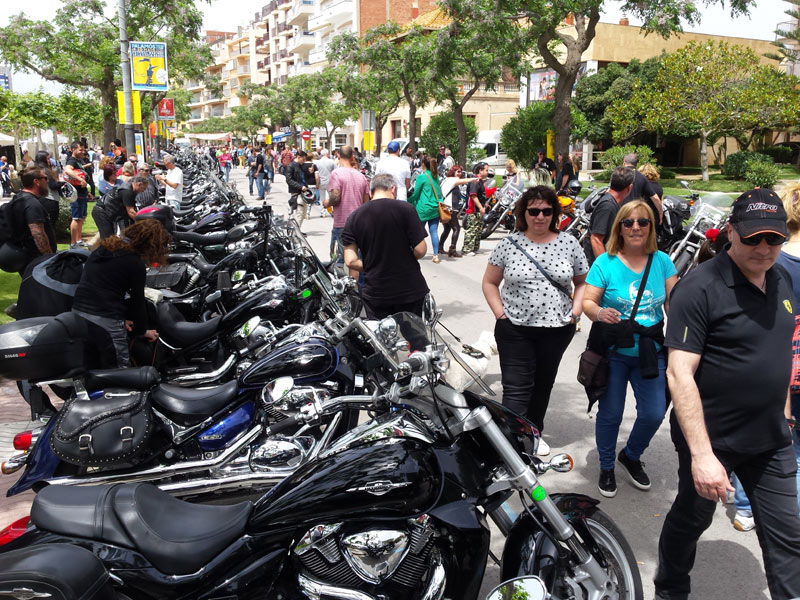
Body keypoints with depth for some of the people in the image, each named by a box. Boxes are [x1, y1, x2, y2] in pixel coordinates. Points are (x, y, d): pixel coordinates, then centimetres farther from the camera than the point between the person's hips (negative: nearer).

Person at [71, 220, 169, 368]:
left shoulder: (102, 249, 14)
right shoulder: (136, 263, -9)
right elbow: (137, 301, -2)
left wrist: (122, 317, 13)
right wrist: (142, 330, 13)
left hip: (77, 311, 8)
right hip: (106, 321, -8)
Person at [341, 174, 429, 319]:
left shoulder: (353, 217, -1)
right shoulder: (405, 209, -9)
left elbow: (350, 261, -6)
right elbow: (420, 250, -13)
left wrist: (371, 267, 11)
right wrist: (405, 260, 8)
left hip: (375, 293, 2)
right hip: (410, 290, -2)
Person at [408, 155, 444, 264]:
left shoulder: (422, 177, -10)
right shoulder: (436, 177, 9)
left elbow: (415, 194, -6)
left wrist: (408, 201, 8)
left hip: (424, 209, -5)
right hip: (436, 208, 5)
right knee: (434, 231, 3)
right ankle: (436, 255, 0)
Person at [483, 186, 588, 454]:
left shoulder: (568, 243, 1)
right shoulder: (509, 244, -3)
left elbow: (583, 282, 10)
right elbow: (489, 283, 4)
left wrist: (575, 311, -4)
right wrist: (500, 313, -7)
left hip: (557, 329, 2)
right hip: (515, 329, -2)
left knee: (543, 385, 17)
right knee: (516, 389, -6)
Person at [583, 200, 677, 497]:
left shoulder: (662, 261, 0)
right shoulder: (605, 262, -7)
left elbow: (674, 304, 1)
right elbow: (587, 301, -8)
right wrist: (598, 312, -31)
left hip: (651, 352, 2)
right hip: (613, 352, -2)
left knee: (654, 414, 2)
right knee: (610, 413, 7)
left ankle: (631, 456, 32)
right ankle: (606, 467, 31)